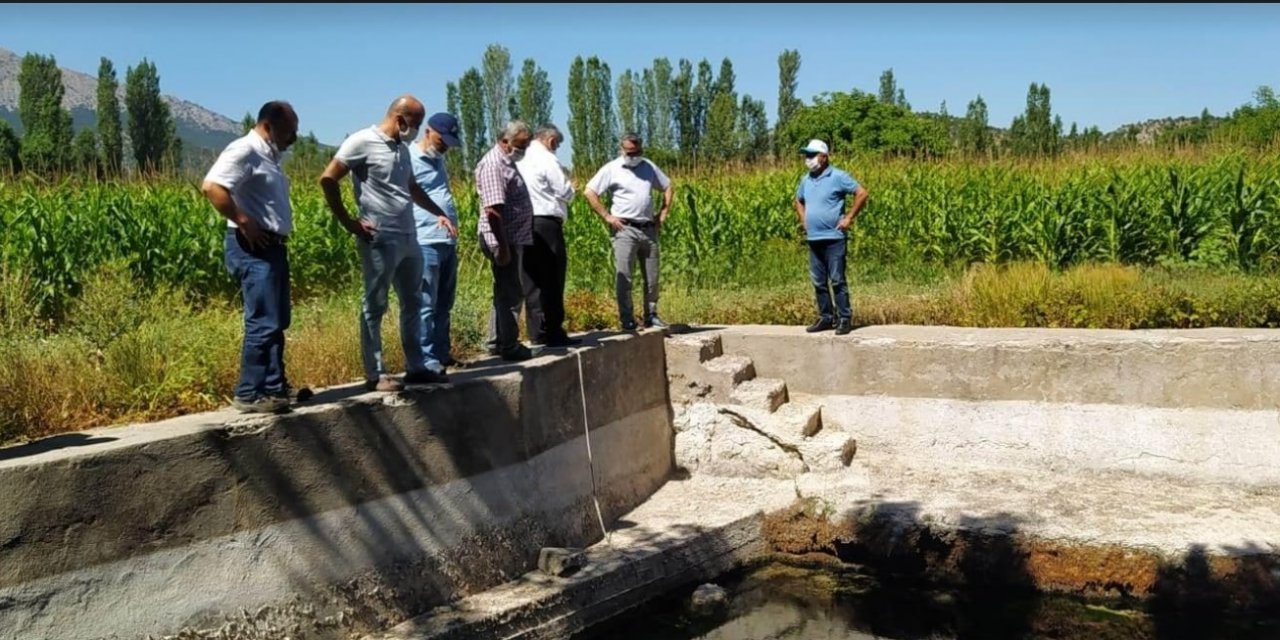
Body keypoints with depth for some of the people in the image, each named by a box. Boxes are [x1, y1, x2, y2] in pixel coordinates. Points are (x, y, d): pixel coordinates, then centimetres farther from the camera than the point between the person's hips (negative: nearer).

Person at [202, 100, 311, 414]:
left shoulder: (270, 157, 19)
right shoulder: (245, 151, -12)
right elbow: (211, 186, -24)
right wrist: (244, 222, -23)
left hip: (273, 246, 10)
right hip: (253, 248, -10)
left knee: (278, 321, 14)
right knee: (263, 323, -11)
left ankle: (275, 386, 23)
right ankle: (249, 393, -5)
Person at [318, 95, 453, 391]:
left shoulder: (402, 148, 15)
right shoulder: (362, 141, -9)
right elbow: (328, 179, -11)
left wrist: (439, 212, 25)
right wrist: (348, 223, -12)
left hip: (409, 238, 9)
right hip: (380, 239, -9)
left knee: (412, 303, 13)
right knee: (374, 306, -2)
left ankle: (415, 367, 21)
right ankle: (375, 374, 3)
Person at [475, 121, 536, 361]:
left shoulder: (507, 162, 17)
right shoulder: (493, 164, -15)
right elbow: (492, 210, -23)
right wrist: (502, 246, -25)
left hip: (514, 238, 10)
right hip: (503, 240, -10)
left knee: (507, 291, 16)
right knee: (510, 292, -5)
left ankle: (497, 342, 24)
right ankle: (509, 346, 3)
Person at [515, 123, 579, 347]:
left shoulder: (519, 160, 12)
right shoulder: (547, 159, -9)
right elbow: (565, 193, -10)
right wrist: (569, 185, 13)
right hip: (546, 223, -7)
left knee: (532, 281, 8)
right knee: (552, 280, -2)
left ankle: (537, 332, 10)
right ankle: (553, 332, -1)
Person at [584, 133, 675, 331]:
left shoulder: (649, 167, 13)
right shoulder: (611, 169, -1)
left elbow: (669, 187, 23)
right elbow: (590, 192, -5)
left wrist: (663, 213, 12)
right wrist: (606, 216, -9)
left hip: (648, 229, 5)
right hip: (625, 229, -5)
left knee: (652, 277, 8)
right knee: (623, 277, -8)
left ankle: (651, 316, 18)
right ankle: (627, 320, -4)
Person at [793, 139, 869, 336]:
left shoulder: (838, 177, -7)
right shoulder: (806, 180, 13)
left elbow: (862, 193, -8)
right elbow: (799, 201, 31)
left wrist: (849, 217, -9)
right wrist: (803, 220, 16)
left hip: (833, 238, -7)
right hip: (814, 239, 7)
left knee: (837, 280, -6)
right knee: (818, 282, 9)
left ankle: (845, 319, 0)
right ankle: (826, 317, 18)